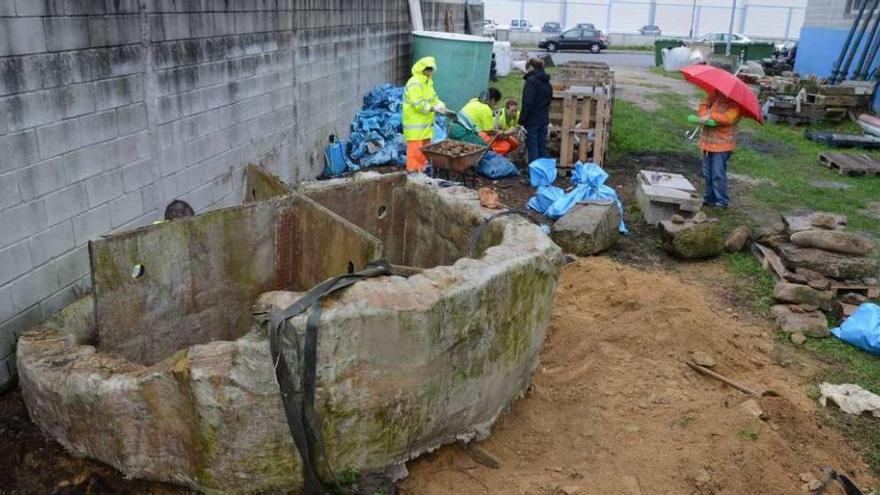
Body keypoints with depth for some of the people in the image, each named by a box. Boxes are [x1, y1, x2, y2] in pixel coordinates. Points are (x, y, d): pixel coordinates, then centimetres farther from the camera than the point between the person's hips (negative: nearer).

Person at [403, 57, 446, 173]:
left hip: (425, 123, 10)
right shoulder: (415, 83, -18)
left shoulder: (428, 82, 14)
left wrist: (442, 107, -2)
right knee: (415, 148, -8)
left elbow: (434, 98, 16)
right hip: (415, 124, -10)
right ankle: (413, 171, -3)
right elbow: (418, 104, -25)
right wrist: (434, 108, -24)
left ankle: (422, 169, 27)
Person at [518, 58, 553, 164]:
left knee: (532, 147, -2)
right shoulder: (547, 82, 14)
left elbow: (527, 103, -18)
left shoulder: (531, 81, -12)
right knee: (542, 147, 11)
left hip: (532, 120, -8)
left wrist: (522, 120, -15)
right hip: (544, 120, 8)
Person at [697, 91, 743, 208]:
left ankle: (723, 201, 4)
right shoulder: (715, 95, 7)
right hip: (707, 141, 7)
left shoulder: (736, 103, -11)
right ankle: (710, 198, 27)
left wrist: (711, 115, -16)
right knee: (707, 173, 14)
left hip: (722, 144, -7)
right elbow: (703, 106, 8)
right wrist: (704, 115, -14)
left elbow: (728, 118, -24)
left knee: (718, 174, -7)